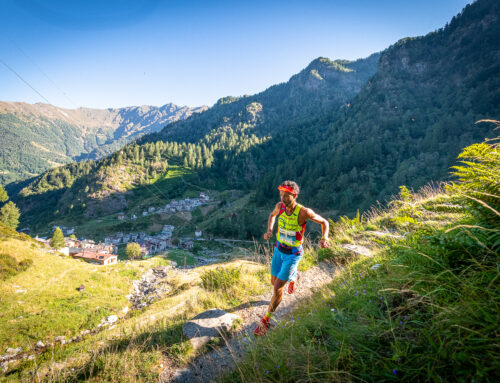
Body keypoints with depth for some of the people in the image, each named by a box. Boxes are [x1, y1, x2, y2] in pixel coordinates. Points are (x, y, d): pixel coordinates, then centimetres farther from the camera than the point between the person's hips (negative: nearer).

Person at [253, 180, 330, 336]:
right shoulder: (280, 206, -13)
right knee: (274, 282, 20)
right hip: (279, 250, 5)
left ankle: (266, 320, 16)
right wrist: (269, 230, -6)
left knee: (277, 288, -6)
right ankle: (292, 278, 55)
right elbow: (272, 215, 11)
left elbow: (324, 222, -8)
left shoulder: (304, 212, -26)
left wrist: (324, 239, -25)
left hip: (293, 254, -5)